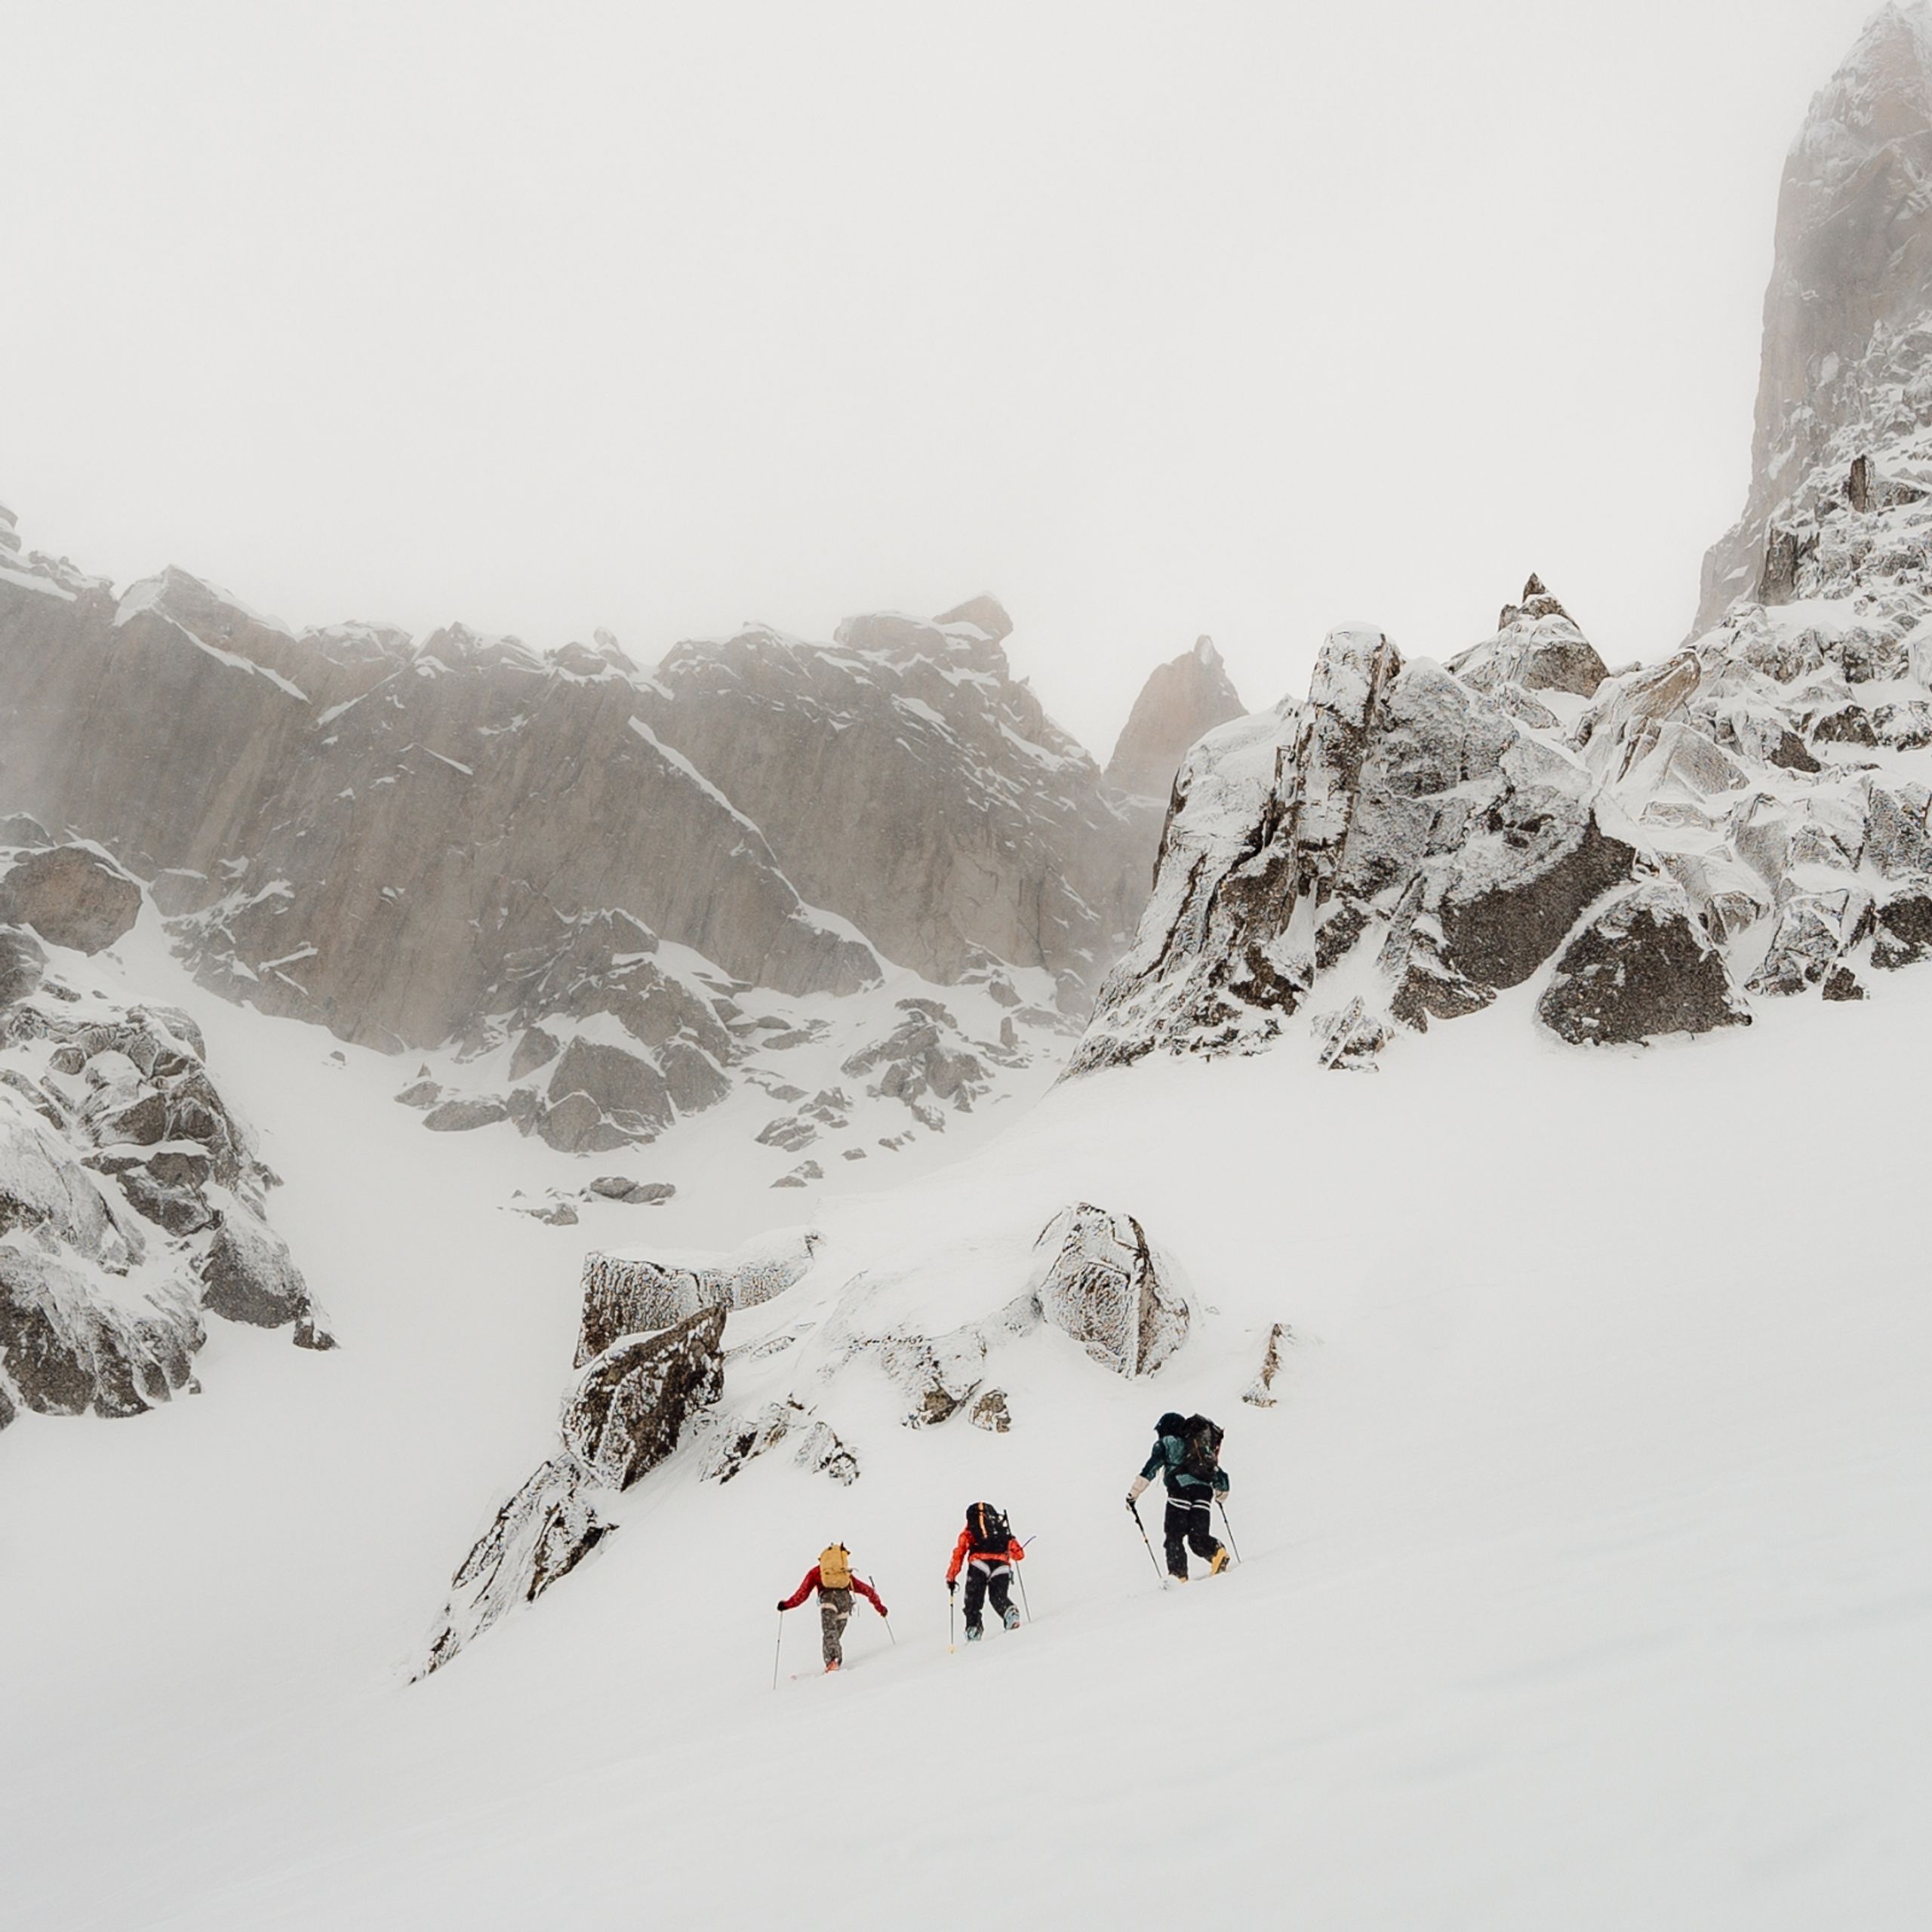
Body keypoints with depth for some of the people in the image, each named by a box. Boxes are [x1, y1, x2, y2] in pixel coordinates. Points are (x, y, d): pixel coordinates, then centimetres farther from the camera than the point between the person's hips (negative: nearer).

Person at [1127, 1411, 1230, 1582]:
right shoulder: (1203, 1447, 32)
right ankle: (1218, 1551, -21)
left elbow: (1149, 1470, 3)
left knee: (1174, 1536, 0)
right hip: (1205, 1491, 5)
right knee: (1198, 1537, 7)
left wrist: (1133, 1494, 2)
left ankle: (1178, 1575, -12)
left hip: (1181, 1489, -5)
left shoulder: (1166, 1443, 15)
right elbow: (1220, 1474, 31)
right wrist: (1221, 1491, 49)